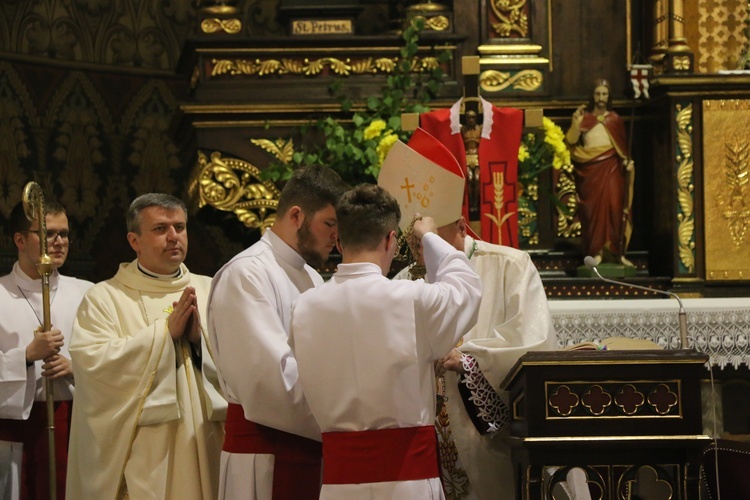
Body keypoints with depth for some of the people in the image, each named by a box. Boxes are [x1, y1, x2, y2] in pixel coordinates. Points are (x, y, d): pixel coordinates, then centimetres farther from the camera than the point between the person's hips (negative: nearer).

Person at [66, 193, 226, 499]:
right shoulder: (104, 298, 0)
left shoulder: (209, 291, 12)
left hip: (203, 448, 3)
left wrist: (200, 337, -16)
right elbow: (92, 361, -16)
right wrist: (166, 331, -15)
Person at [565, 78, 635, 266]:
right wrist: (576, 121, -15)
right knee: (593, 208, -5)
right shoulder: (584, 118, 11)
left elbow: (622, 146, 15)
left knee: (614, 207, -10)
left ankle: (616, 251, -7)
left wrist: (627, 162, -1)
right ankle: (596, 251, -4)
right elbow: (571, 140, -2)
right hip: (590, 168, 0)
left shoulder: (614, 119, 15)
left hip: (610, 167, 0)